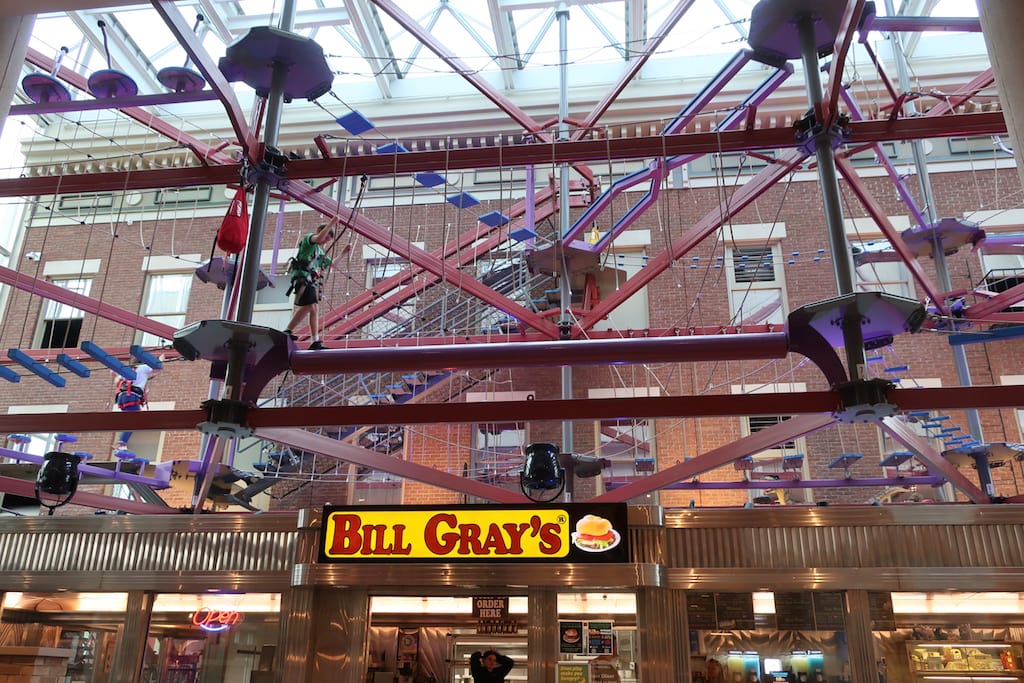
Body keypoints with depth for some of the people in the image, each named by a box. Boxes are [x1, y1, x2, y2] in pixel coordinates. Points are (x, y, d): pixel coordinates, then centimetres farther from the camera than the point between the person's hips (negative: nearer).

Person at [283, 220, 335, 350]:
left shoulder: (321, 252, 28)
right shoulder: (309, 238, 5)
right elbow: (319, 238, -19)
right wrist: (332, 223, -16)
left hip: (312, 281, 9)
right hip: (302, 277, -9)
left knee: (314, 309, 1)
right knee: (309, 306, -21)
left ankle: (315, 341, -4)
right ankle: (288, 331, -14)